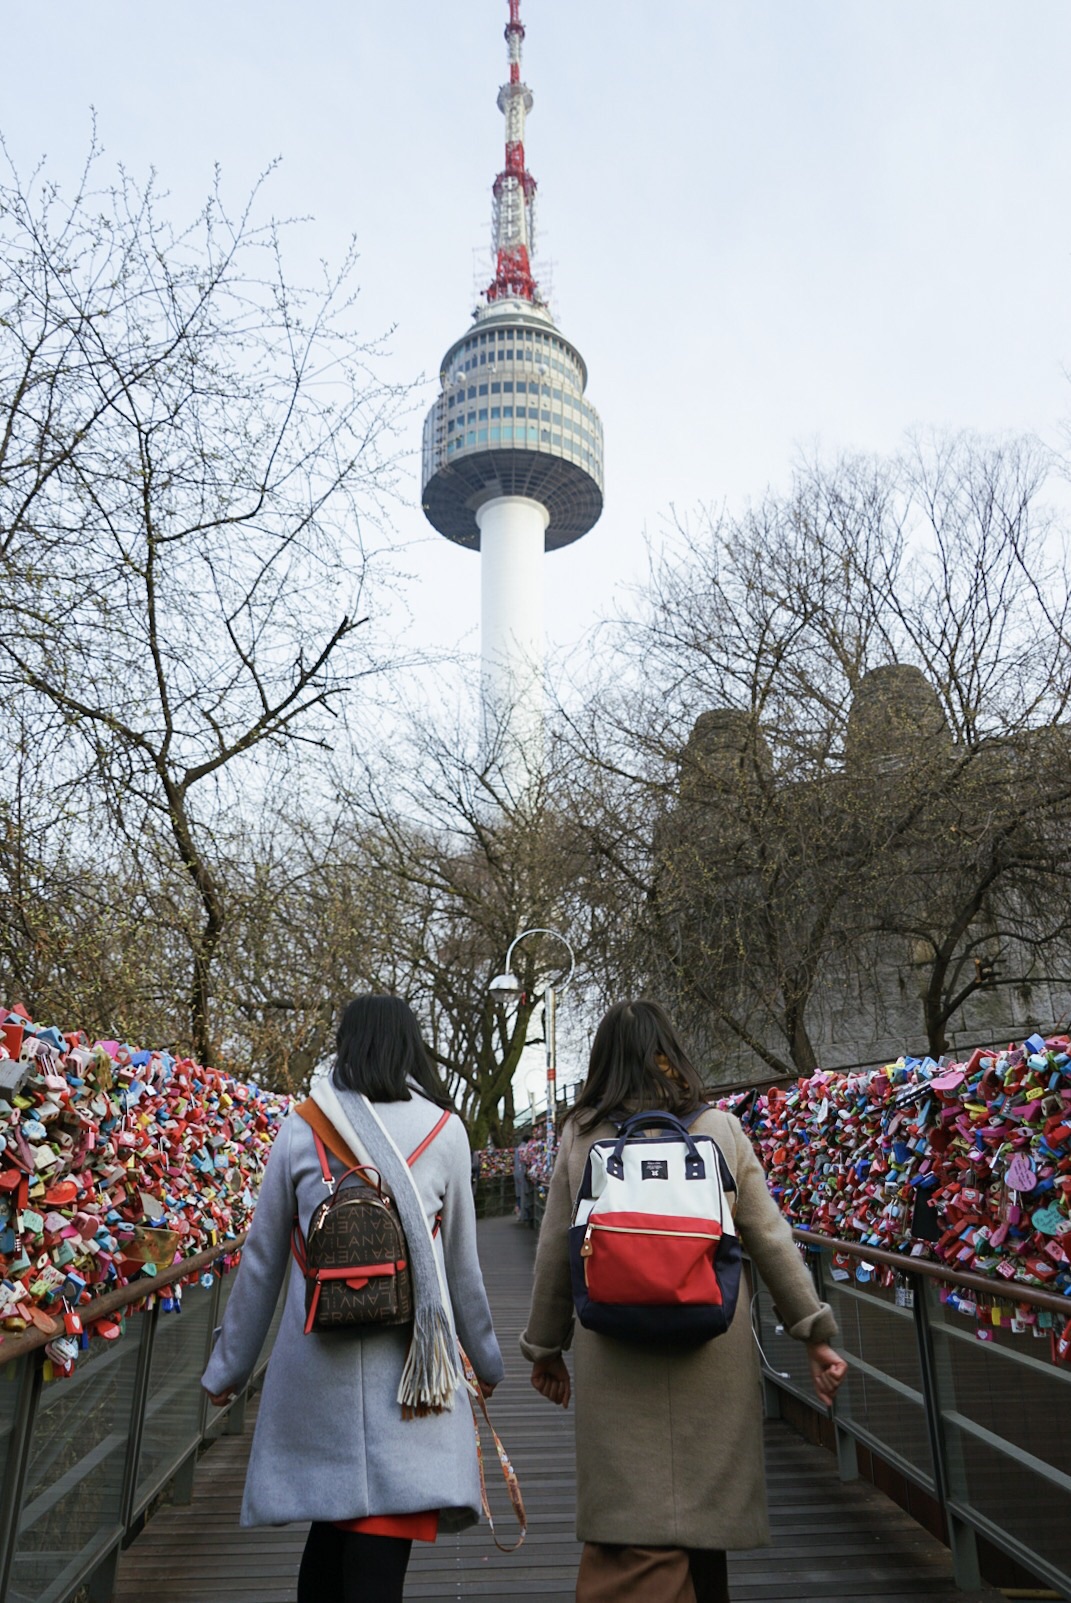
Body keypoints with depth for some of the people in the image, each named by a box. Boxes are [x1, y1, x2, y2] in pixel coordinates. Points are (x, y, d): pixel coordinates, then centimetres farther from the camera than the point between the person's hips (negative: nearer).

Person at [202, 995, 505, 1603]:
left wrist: (228, 1367, 19)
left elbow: (263, 1258, 6)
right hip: (405, 1364, -2)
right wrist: (488, 1361, 20)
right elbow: (461, 1264, 6)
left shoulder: (301, 1126, 1)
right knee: (384, 1535, 4)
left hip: (315, 1361, 2)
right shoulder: (444, 1130, -1)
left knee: (331, 1521, 19)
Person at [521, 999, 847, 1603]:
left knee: (632, 1528, 5)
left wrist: (545, 1347, 16)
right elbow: (771, 1240, 2)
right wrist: (817, 1333, 10)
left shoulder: (581, 1134, 0)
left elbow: (555, 1253, 4)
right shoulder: (720, 1129, 2)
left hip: (616, 1359, -1)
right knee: (701, 1504, 19)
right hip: (713, 1358, 2)